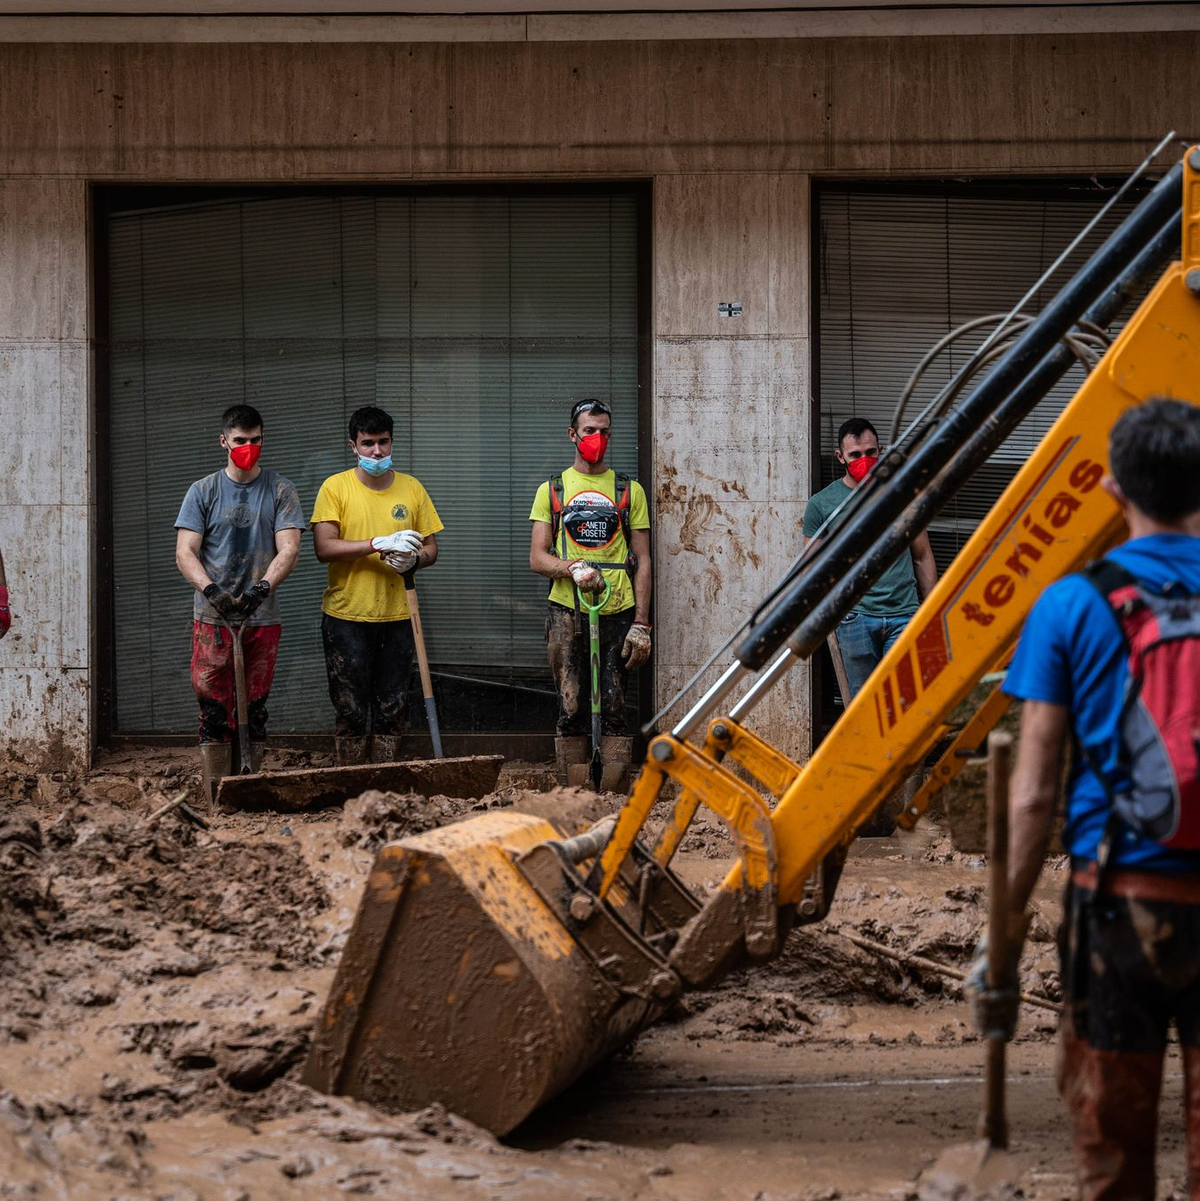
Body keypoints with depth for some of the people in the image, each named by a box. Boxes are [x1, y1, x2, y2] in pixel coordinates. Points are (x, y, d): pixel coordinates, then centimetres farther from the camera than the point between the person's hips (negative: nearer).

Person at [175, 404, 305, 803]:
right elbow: (185, 552, -1)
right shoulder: (203, 491, 7)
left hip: (262, 619, 1)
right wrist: (211, 590, -20)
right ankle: (216, 805, -2)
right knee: (213, 714, -5)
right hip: (212, 619, 0)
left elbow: (288, 549, -5)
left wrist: (261, 588, -23)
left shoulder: (280, 491, 6)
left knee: (255, 713, 4)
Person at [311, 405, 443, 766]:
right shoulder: (335, 487, -2)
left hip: (397, 617, 3)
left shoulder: (412, 488, 8)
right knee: (351, 713, 0)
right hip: (347, 616, -3)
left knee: (390, 713, 7)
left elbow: (431, 548, 12)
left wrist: (413, 560, -12)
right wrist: (379, 543, -24)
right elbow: (324, 547, -12)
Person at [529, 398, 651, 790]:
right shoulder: (551, 490, 12)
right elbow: (537, 557, 5)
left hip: (618, 614, 0)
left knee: (614, 709, -4)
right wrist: (574, 569, -16)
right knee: (571, 709, -2)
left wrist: (641, 623, 0)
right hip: (566, 613, 0)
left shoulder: (629, 490, 12)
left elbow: (642, 561, 10)